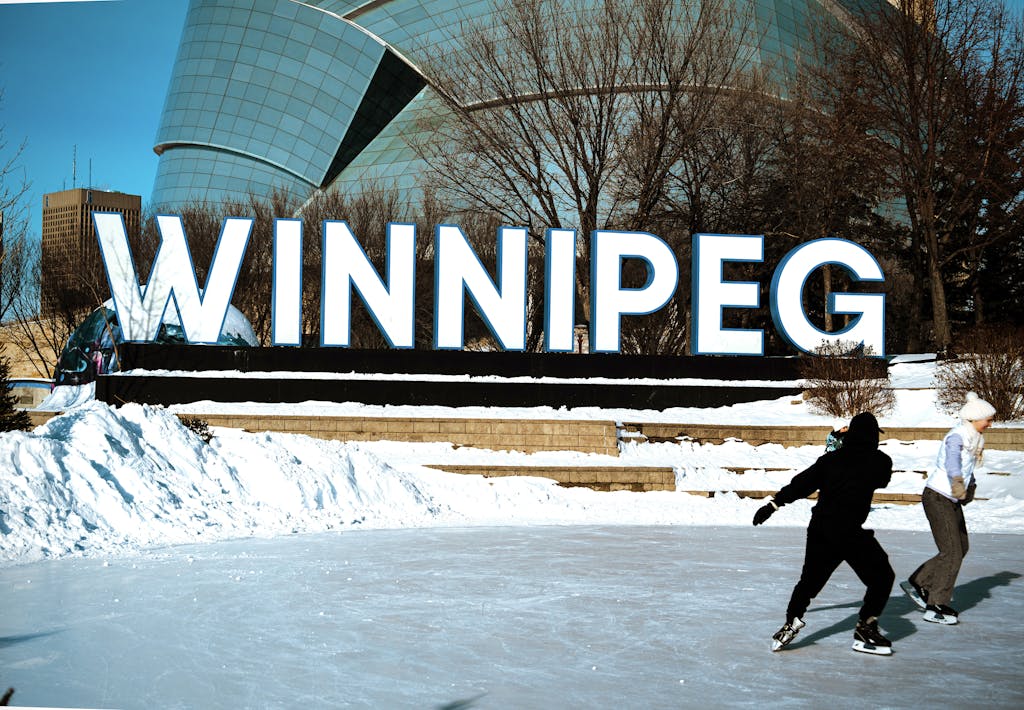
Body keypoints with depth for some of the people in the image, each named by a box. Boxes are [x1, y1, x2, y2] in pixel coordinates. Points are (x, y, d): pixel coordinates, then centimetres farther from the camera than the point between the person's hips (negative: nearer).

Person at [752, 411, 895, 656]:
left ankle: (792, 622, 13)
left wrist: (773, 504, 10)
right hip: (850, 532, -5)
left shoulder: (831, 459, 6)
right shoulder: (879, 461, -2)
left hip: (819, 530, 5)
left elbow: (801, 483, 5)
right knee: (882, 577, 9)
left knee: (810, 580, 19)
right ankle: (865, 629, 7)